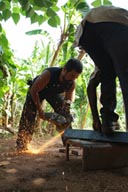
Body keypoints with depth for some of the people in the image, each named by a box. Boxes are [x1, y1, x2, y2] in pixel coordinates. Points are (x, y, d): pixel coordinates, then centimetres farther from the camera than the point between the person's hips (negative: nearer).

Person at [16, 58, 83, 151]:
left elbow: (68, 100, -16)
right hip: (37, 90, -4)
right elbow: (33, 91, -31)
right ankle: (21, 146, -8)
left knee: (65, 114, -7)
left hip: (55, 92, 4)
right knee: (29, 114, -14)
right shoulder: (48, 74, -43)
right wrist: (40, 110, -29)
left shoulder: (72, 83, -30)